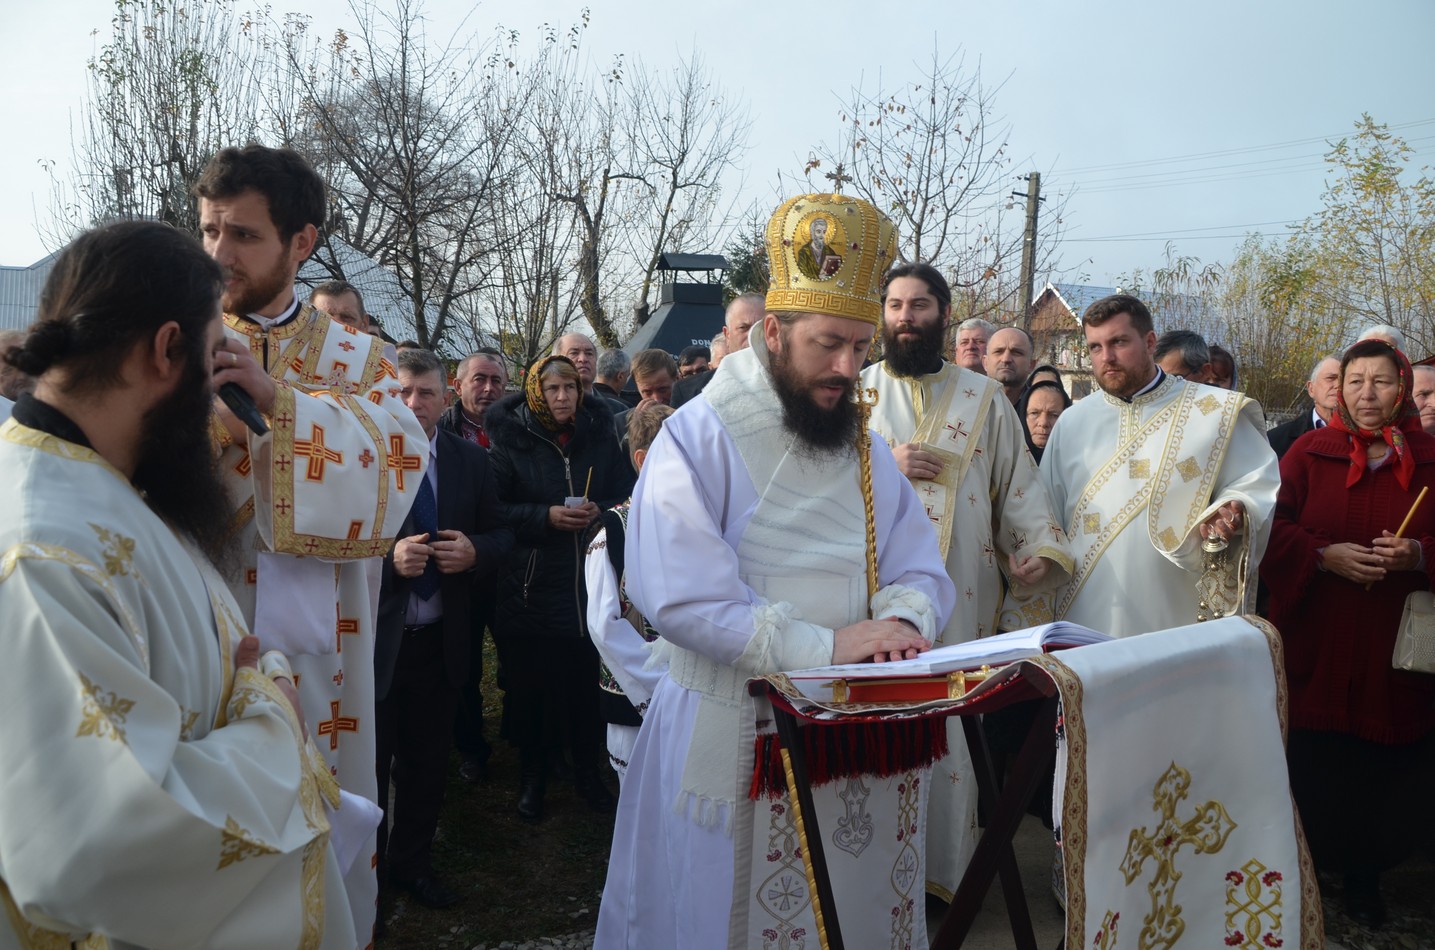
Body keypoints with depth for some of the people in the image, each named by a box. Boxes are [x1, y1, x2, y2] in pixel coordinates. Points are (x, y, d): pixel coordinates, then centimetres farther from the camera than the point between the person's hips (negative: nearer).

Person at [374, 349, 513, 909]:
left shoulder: (471, 460, 2)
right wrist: (388, 559, -27)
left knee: (427, 762, 19)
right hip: (373, 638, -4)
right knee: (370, 764, 12)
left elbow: (502, 535, 6)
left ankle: (412, 863, 39)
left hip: (441, 640, 4)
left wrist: (475, 551, -15)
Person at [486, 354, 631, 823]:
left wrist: (598, 511, -10)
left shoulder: (600, 437, 6)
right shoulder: (511, 441, -2)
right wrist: (546, 517, -17)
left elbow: (627, 495, 10)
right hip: (530, 588, -2)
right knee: (532, 683, 5)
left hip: (591, 585, 2)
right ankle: (532, 774, 24)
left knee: (588, 681, 5)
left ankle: (587, 769, 26)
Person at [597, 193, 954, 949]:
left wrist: (901, 616, -19)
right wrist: (823, 645, -25)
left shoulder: (865, 446, 9)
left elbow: (920, 570, 4)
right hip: (731, 739, -5)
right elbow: (681, 596, -22)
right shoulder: (698, 439, -12)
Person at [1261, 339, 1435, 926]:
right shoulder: (1309, 452, 4)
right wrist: (1325, 555, -16)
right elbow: (1274, 527, -1)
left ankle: (1365, 875, 24)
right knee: (1309, 760, 1)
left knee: (1384, 764, 5)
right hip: (1316, 645, -1)